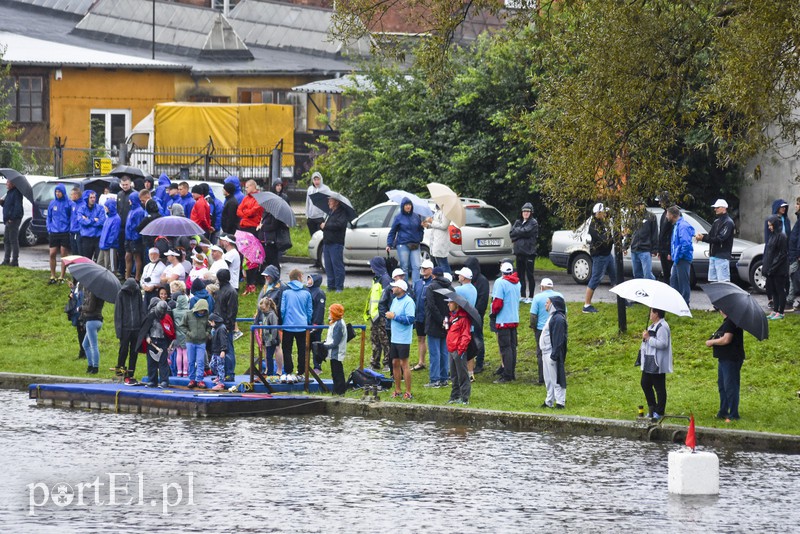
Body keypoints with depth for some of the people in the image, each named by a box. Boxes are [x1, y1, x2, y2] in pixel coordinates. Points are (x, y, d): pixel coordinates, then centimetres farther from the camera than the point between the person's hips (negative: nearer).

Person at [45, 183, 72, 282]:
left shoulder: (68, 203, -3)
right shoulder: (52, 203, 7)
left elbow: (72, 218, 0)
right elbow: (49, 217, 13)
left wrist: (70, 229, -8)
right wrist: (49, 229, 3)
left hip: (65, 232, -3)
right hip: (54, 232, 3)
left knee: (64, 255, 3)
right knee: (52, 254, 1)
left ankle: (62, 277, 11)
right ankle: (52, 276, 12)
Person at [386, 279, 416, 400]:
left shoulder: (408, 301, -13)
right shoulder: (395, 300, 13)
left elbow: (410, 319, -21)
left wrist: (394, 316, -18)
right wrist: (389, 315, -1)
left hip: (403, 339, -8)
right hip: (394, 338, 8)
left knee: (404, 364, -5)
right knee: (395, 363, 11)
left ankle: (408, 392, 1)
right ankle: (397, 390, 20)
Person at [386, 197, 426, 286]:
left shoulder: (416, 216, 11)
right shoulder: (399, 217, 1)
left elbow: (419, 230, 22)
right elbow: (392, 231, 5)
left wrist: (422, 226, 1)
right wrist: (389, 244, 0)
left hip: (415, 245, 3)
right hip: (403, 245, -3)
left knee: (416, 266, -6)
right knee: (404, 267, 0)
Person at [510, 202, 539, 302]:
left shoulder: (533, 223, -2)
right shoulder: (518, 222, 15)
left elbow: (526, 231, -16)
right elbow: (512, 233, 4)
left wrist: (517, 231, -2)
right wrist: (521, 231, -9)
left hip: (529, 252, -6)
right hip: (519, 252, 6)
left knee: (529, 275, -3)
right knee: (520, 275, 10)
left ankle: (530, 296, 2)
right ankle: (522, 295, 17)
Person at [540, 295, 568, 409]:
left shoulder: (558, 319, -17)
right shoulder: (552, 317, 15)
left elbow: (558, 339, -21)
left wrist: (554, 354, -23)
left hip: (552, 353, -10)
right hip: (546, 352, 10)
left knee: (555, 379, -6)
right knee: (548, 379, 14)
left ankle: (560, 402, -2)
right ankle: (549, 401, 21)